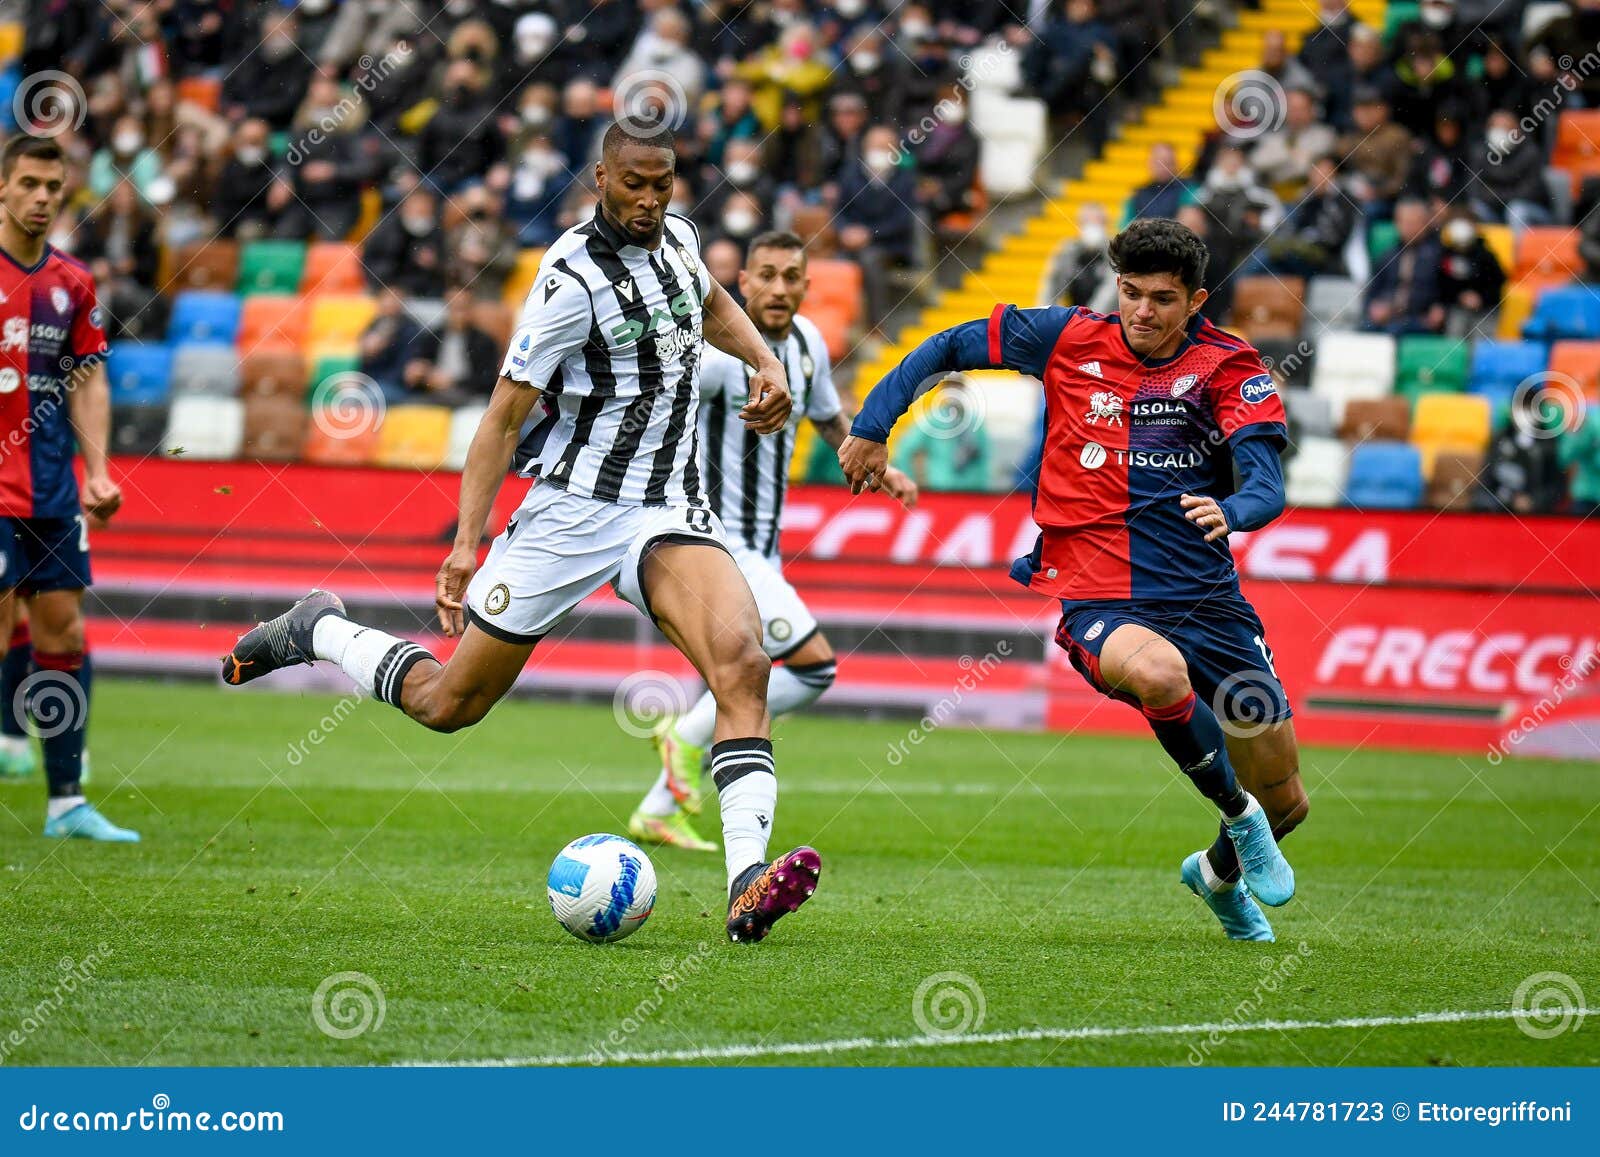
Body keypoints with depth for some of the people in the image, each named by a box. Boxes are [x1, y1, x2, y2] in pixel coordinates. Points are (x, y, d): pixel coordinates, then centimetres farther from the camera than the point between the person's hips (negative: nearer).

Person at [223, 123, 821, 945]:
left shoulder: (676, 237, 5)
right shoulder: (573, 281, -17)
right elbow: (504, 416, -14)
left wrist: (764, 362, 13)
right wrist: (465, 545, -19)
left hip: (669, 510, 5)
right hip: (572, 511, -4)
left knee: (741, 661, -24)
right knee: (449, 705, 6)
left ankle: (747, 886, -33)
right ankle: (316, 631, 35)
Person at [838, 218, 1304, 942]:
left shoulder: (1229, 367, -2)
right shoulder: (1069, 340, -2)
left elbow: (1267, 486, -15)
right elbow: (948, 348, 10)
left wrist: (1231, 511, -38)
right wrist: (872, 428, 4)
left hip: (1209, 601, 2)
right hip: (1096, 601, -2)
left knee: (1286, 805, 9)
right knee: (1157, 671, -40)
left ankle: (1219, 874, 46)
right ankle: (1238, 819, -13)